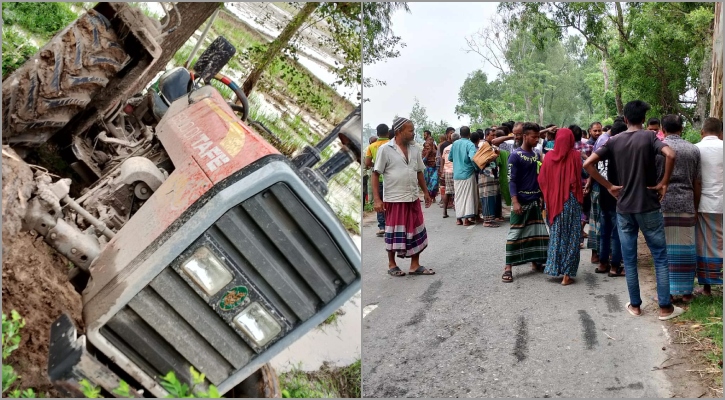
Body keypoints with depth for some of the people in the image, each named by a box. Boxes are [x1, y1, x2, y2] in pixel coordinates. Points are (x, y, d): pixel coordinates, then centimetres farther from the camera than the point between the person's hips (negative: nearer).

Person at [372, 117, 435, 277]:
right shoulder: (385, 149, -10)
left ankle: (415, 265, 20)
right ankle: (392, 264, 22)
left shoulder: (415, 149, 6)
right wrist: (377, 199, -14)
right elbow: (375, 174, -9)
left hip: (413, 198, 5)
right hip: (394, 199, -5)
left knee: (416, 232, 8)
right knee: (394, 233, 5)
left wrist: (425, 192, 14)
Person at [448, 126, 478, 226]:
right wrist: (477, 168, -11)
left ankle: (458, 218, 14)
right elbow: (472, 158, -26)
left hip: (456, 174, 5)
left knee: (458, 196, 12)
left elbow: (450, 158, 15)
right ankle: (467, 219, 1)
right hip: (468, 174, -5)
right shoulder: (470, 144, -11)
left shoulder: (455, 144, 6)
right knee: (468, 196, 2)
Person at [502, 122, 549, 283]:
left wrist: (541, 196, 11)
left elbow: (540, 176, 17)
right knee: (515, 234, -4)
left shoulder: (537, 155, 10)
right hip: (521, 201, -7)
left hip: (535, 200, 7)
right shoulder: (515, 155, -10)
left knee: (538, 232, 11)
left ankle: (535, 262, 24)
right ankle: (508, 267, 0)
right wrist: (515, 201, -21)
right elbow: (511, 180, -14)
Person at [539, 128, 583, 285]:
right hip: (570, 200, -3)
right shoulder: (575, 155, -9)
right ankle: (567, 274, 4)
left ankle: (554, 268, 22)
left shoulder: (549, 156, -2)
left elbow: (541, 180, 1)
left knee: (556, 234, 17)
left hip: (553, 200, 3)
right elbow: (582, 176, -13)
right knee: (571, 236, 4)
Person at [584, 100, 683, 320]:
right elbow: (670, 154, -24)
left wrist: (609, 186, 2)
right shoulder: (649, 136, -6)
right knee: (660, 257, 7)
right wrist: (664, 183, -11)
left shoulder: (614, 141, 3)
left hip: (624, 207, 3)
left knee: (629, 259, 10)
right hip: (648, 206, -3)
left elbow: (587, 164, -4)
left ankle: (635, 305, 17)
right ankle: (665, 307, 9)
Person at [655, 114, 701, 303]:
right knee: (686, 249, 7)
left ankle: (666, 291, 7)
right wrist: (695, 207, 19)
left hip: (663, 204, -2)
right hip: (686, 205, 2)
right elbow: (697, 184, 9)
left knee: (664, 248, 3)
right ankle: (686, 291, 14)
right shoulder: (693, 150, 7)